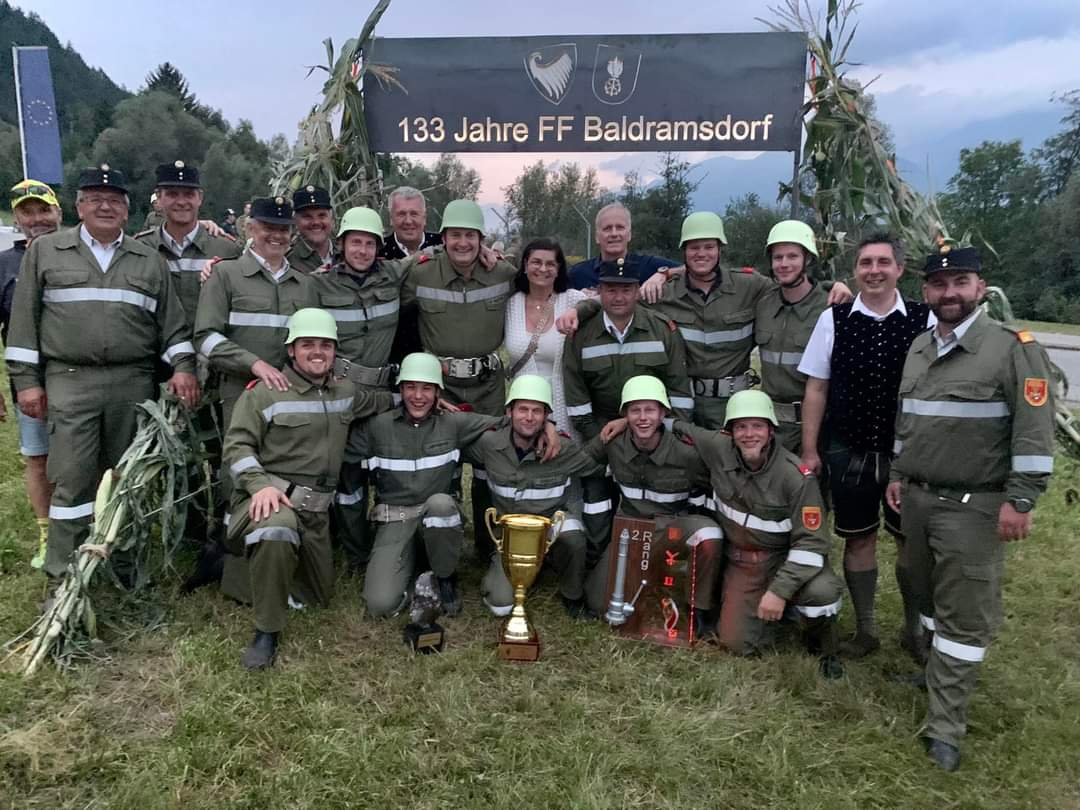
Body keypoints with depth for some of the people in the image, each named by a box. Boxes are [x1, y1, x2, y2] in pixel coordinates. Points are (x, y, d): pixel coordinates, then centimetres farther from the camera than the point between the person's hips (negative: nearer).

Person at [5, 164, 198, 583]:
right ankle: (65, 577, 6)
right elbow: (24, 320, 6)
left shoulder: (150, 260, 13)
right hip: (69, 383, -2)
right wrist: (26, 380, 1)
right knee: (72, 479, -4)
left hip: (135, 385, 2)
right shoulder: (45, 250, 8)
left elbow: (172, 322, 12)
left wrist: (183, 366, -3)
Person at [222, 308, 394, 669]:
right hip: (272, 496, -6)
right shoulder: (265, 392, -6)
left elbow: (378, 402, 32)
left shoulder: (345, 393, 12)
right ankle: (266, 633, -21)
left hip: (316, 508, 6)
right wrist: (260, 484, -24)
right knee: (277, 533, -42)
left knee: (320, 597, 13)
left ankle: (265, 564, 41)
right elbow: (237, 444, -9)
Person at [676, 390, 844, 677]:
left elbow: (811, 541, -22)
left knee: (822, 592, -34)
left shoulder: (797, 476, -23)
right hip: (741, 561, 3)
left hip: (787, 558, -2)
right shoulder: (719, 450, -14)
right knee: (737, 643, -8)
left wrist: (780, 590, -29)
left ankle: (822, 646, 2)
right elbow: (679, 427, 5)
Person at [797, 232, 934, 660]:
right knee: (858, 539, 11)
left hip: (907, 453, 0)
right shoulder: (833, 319, -2)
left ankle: (914, 628, 31)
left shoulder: (924, 320, -5)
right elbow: (816, 388, 1)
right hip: (848, 453, 1)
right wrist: (809, 452, 0)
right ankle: (865, 629, 27)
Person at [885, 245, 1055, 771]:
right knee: (928, 595, 19)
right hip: (917, 498, 7)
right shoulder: (919, 348, 9)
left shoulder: (1013, 348, -12)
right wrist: (898, 473, 17)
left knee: (964, 614, 1)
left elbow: (1035, 430, -15)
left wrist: (1020, 499, -18)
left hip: (973, 507, -6)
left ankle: (944, 727, 9)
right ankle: (943, 672, 40)